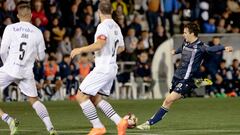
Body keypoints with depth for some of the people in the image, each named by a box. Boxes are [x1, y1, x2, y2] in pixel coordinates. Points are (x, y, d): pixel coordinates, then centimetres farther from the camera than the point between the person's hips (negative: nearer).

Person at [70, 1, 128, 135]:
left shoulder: (103, 26, -14)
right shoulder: (116, 27, 12)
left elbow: (100, 44, -29)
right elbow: (121, 48, 24)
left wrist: (81, 50, -22)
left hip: (102, 68, -9)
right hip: (112, 68, 9)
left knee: (81, 96, -5)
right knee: (96, 98, 17)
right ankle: (120, 122, 6)